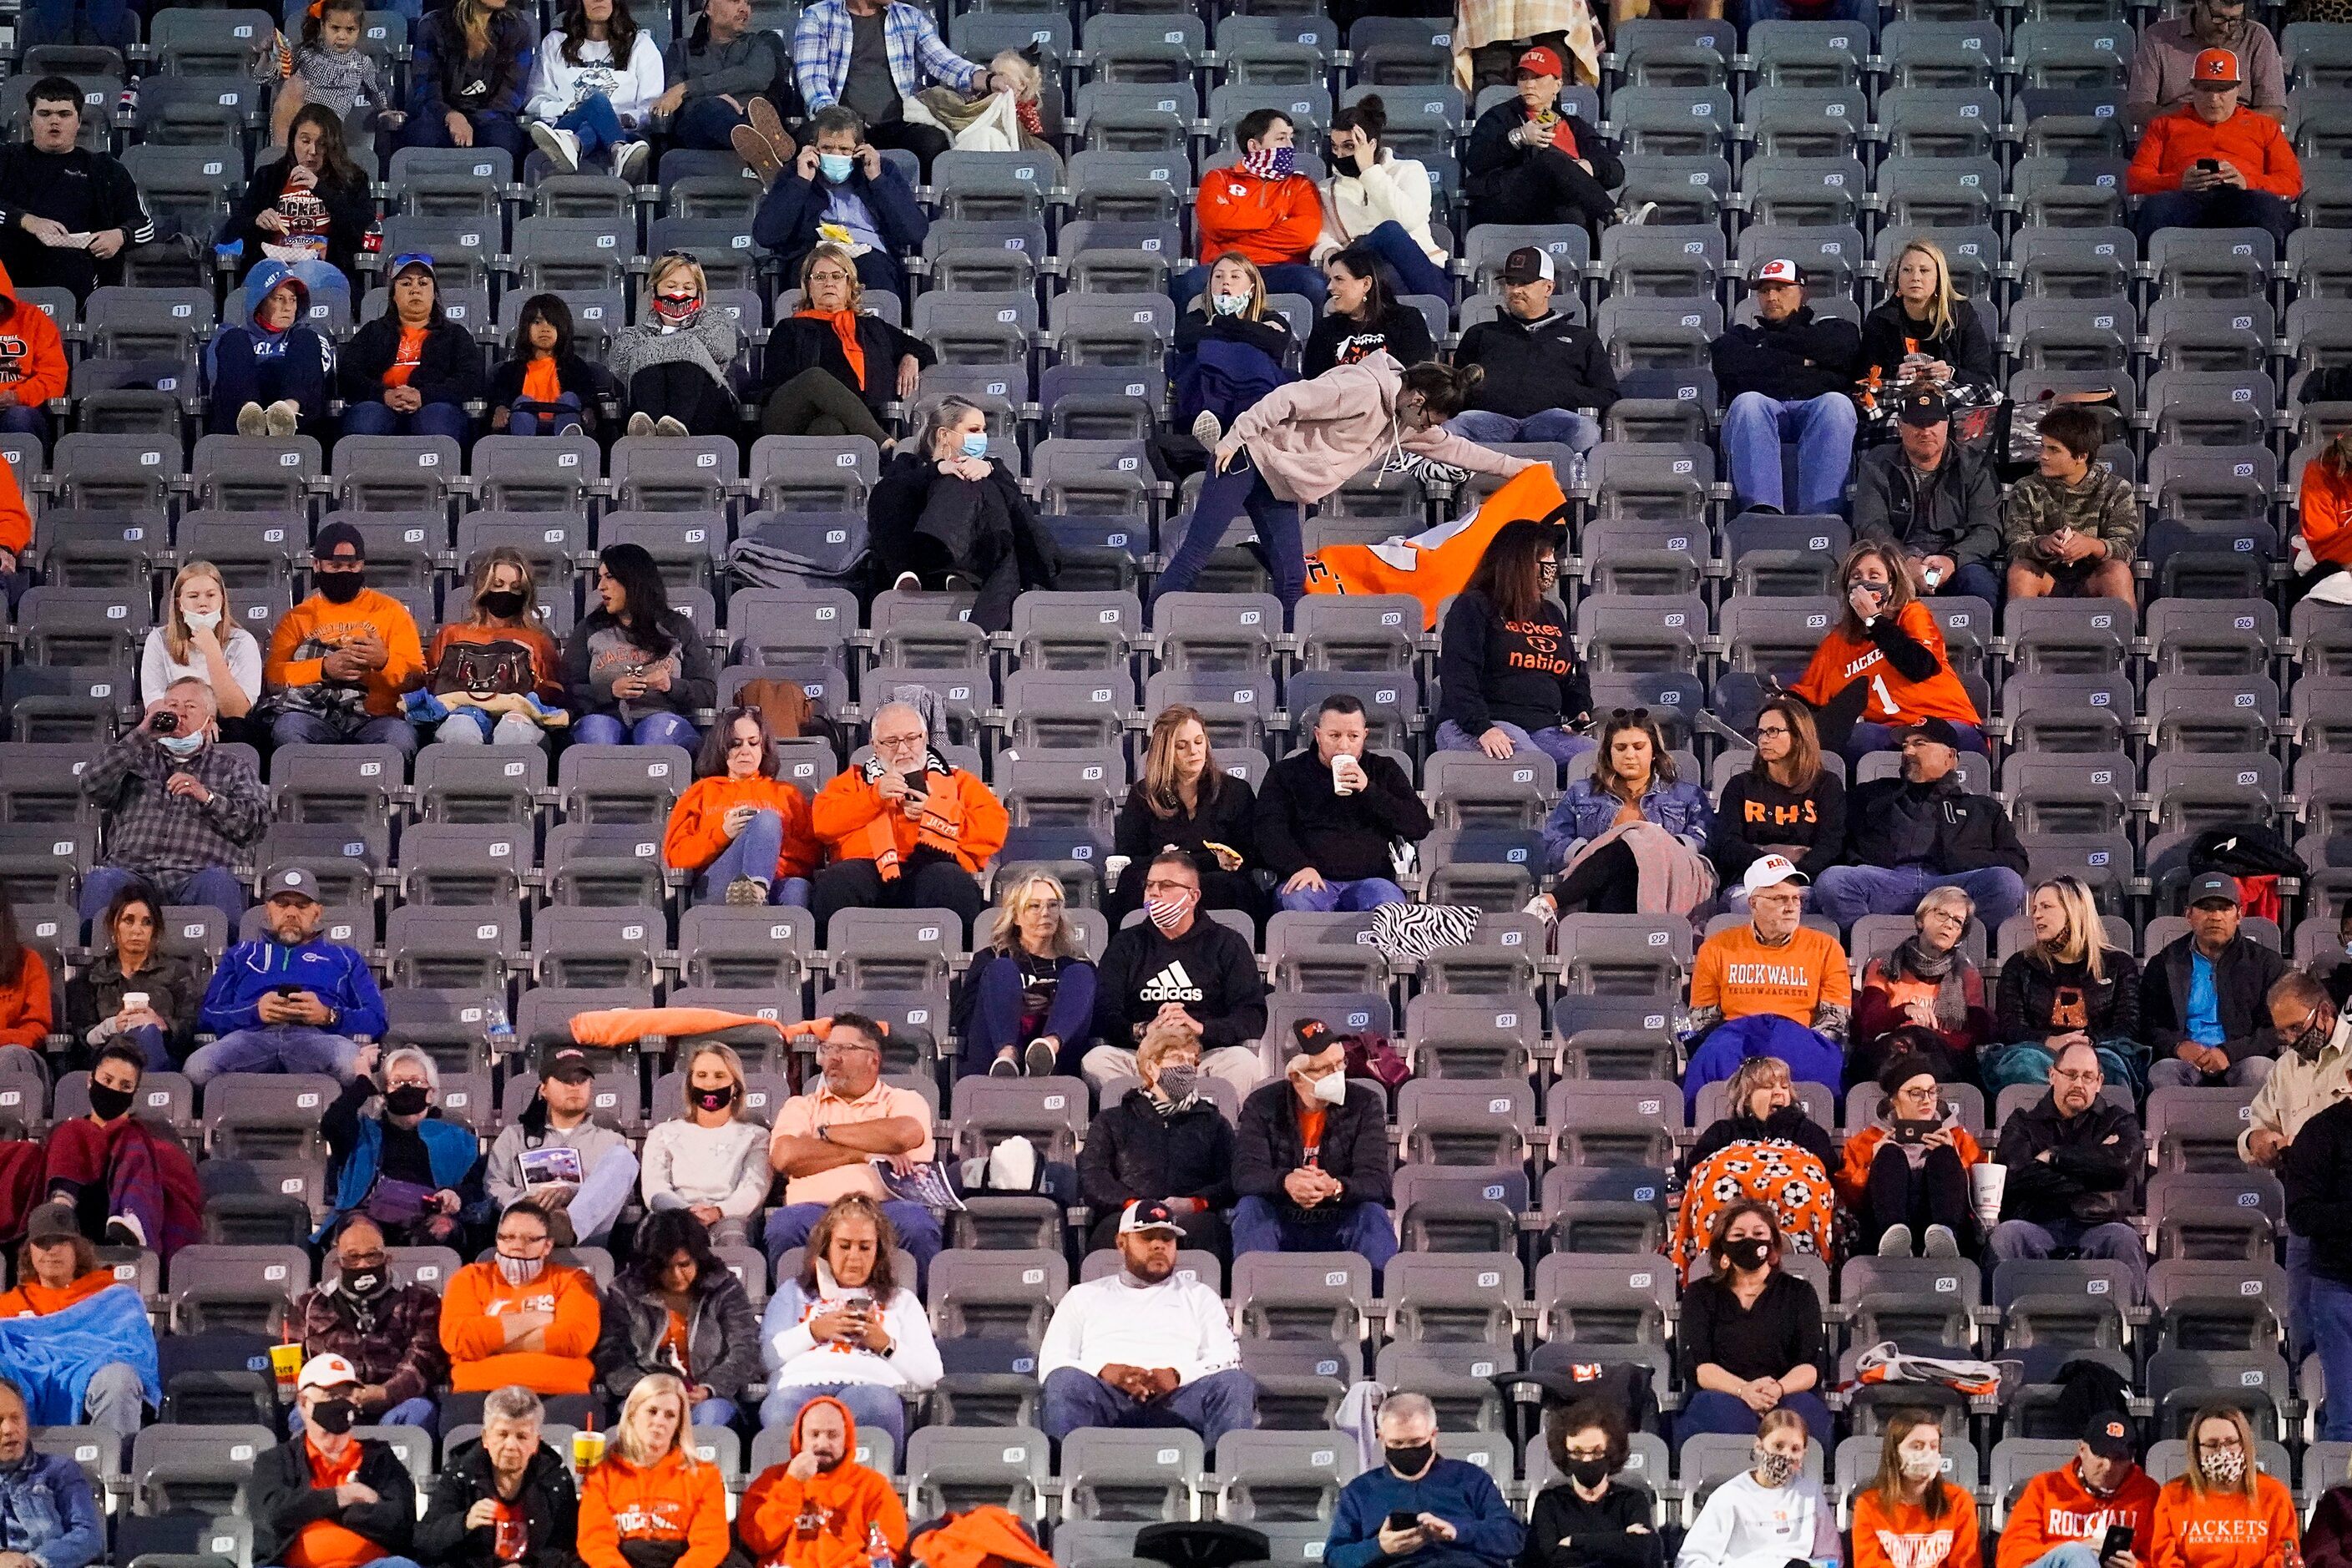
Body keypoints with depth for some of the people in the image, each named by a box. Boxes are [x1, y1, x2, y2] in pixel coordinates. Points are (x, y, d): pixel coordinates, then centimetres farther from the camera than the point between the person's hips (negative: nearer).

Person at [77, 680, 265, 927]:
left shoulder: (232, 765, 24)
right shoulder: (140, 757, 27)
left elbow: (256, 821, 8)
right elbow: (92, 788, 7)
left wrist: (207, 797, -8)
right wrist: (142, 735, 4)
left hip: (197, 876, -1)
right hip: (135, 875, 1)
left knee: (217, 881, -37)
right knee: (101, 880, -34)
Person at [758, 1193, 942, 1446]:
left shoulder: (900, 1300, 33)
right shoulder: (795, 1291, 35)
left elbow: (930, 1376, 21)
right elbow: (765, 1356, 19)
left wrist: (887, 1345, 7)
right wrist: (813, 1331, 8)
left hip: (872, 1385, 0)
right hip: (802, 1383, 0)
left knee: (876, 1403, -43)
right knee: (778, 1413, -41)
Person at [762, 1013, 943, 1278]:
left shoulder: (903, 1101, 19)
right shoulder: (801, 1106, 23)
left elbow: (905, 1134, -7)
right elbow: (786, 1157, 2)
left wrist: (826, 1132, 5)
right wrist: (865, 1154, -1)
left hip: (884, 1206, -1)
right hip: (818, 1207, 1)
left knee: (917, 1224, -35)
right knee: (784, 1225, -34)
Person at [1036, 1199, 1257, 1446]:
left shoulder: (1199, 1295, 29)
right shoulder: (1083, 1296, 28)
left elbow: (1228, 1362, 14)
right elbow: (1050, 1363, 15)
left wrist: (1178, 1375, -8)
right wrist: (1104, 1372, -7)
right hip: (1106, 1401, 0)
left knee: (1236, 1383, -31)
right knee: (1065, 1381, -35)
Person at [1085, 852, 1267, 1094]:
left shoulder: (1227, 944, 16)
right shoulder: (1125, 944, 20)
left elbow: (1254, 1019, 3)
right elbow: (1102, 1016, 6)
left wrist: (1200, 1028, -16)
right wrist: (1143, 1030, -16)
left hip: (1207, 1053, -1)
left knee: (1245, 1063, -33)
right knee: (1095, 1060, -30)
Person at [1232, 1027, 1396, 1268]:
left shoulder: (1365, 1104, -3)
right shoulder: (1262, 1106, -2)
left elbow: (1377, 1181, -14)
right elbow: (1245, 1176, -15)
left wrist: (1335, 1188, -38)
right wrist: (1286, 1182, -39)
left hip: (1342, 1227, -1)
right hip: (1281, 1226, 1)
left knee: (1373, 1214, -29)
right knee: (1249, 1208, -27)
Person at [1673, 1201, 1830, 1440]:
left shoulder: (1799, 1293, 19)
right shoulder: (1700, 1294, 17)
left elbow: (1810, 1366, 6)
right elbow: (1695, 1365, 2)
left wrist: (1778, 1389, -20)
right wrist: (1743, 1390, -21)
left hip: (1789, 1397, 1)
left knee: (1802, 1408, -37)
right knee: (1728, 1410, -39)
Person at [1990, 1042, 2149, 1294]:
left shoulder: (2118, 1120, 19)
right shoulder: (2023, 1120, 19)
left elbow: (2123, 1163, -6)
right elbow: (2016, 1176, -3)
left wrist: (2054, 1156, 1)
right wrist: (2094, 1161, 0)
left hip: (2097, 1224, 0)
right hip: (2036, 1224, 0)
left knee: (2124, 1238, -33)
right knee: (2005, 1234, -32)